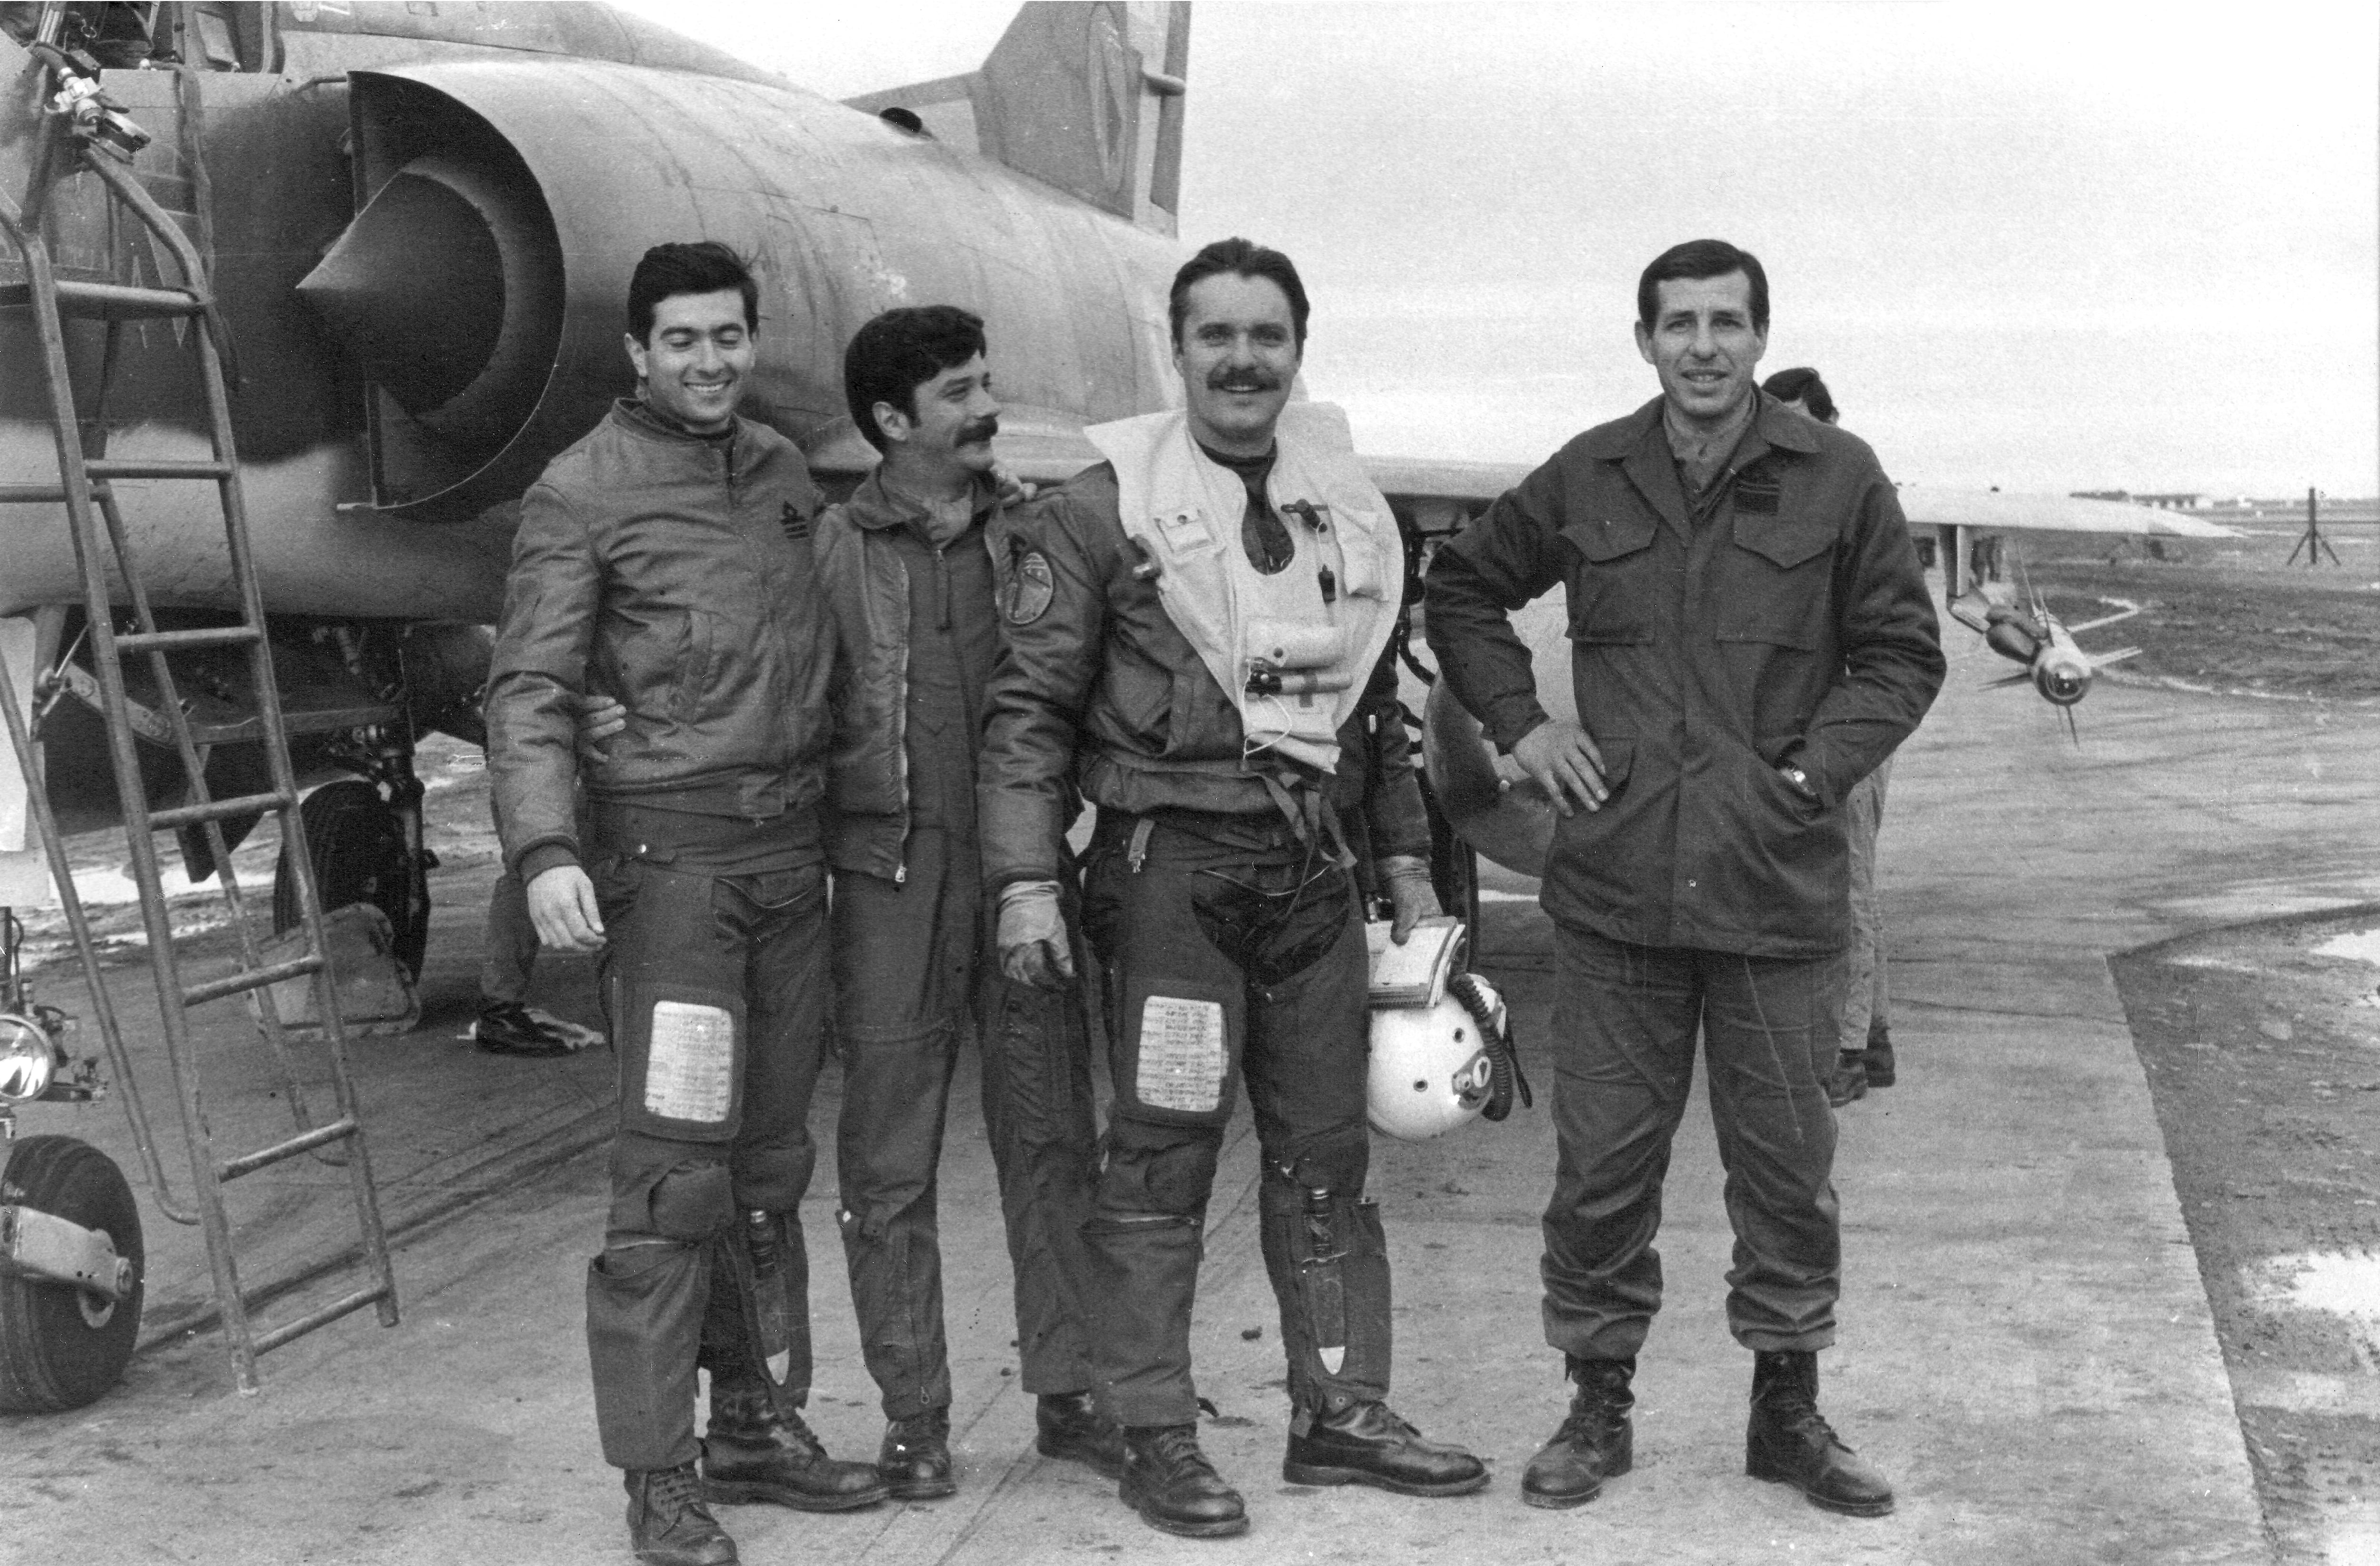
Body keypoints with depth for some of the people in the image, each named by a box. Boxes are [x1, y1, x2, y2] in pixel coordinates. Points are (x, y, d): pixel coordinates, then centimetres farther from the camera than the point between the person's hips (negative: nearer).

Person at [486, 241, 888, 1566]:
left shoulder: (786, 472, 14)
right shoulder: (585, 492, -4)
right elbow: (531, 688, -9)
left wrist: (841, 828, 17)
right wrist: (547, 850, -22)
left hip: (792, 848, 6)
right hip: (668, 847, -6)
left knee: (771, 1158, 12)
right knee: (677, 1163, -9)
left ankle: (760, 1421, 22)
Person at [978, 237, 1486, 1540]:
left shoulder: (1345, 508, 14)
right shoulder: (1104, 506, -3)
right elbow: (1032, 707, -5)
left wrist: (1405, 856, 17)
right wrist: (1027, 877, -12)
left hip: (1313, 869, 5)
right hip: (1171, 861, -5)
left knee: (1326, 1152, 11)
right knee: (1160, 1161, -2)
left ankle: (1341, 1412, 22)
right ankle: (1154, 1439, 9)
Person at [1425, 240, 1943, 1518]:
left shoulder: (1837, 479, 1)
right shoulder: (1585, 479, 5)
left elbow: (1904, 652, 6)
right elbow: (1461, 588, 19)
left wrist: (1816, 768, -7)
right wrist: (1518, 723, 6)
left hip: (1778, 887, -1)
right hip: (1614, 887, 1)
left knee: (1787, 1167, 9)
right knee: (1600, 1164, 7)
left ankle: (1788, 1411, 26)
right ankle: (1598, 1406, 22)